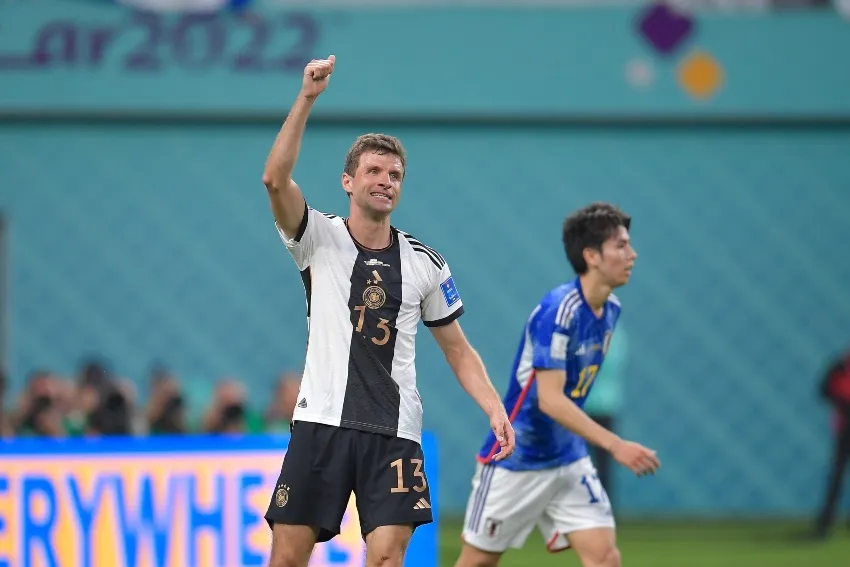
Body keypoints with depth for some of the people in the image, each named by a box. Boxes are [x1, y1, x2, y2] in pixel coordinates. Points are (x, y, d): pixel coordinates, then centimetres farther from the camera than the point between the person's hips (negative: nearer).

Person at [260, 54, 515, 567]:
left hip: (394, 433, 1)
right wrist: (308, 98, -23)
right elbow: (276, 179, -15)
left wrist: (495, 409, 0)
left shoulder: (426, 263, 10)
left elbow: (458, 350, 15)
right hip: (321, 423, -1)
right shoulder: (319, 238, 3)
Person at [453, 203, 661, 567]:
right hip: (516, 463, -7)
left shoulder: (610, 309, 1)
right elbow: (549, 399, -30)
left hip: (568, 460, 7)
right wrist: (614, 445, -36)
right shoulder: (558, 311, -24)